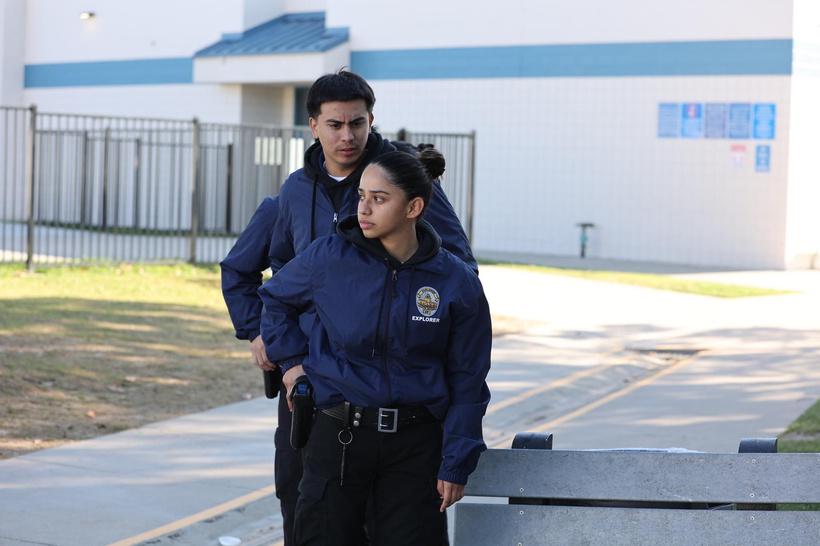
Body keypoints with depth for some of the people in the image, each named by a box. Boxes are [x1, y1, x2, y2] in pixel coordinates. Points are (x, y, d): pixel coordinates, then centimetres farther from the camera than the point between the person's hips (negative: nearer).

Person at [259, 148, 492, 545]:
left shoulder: (458, 284, -5)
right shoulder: (329, 257, -5)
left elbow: (467, 383, 1)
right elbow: (274, 298, 16)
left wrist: (455, 465, -1)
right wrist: (291, 360, 6)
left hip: (415, 445, 0)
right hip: (336, 437, 0)